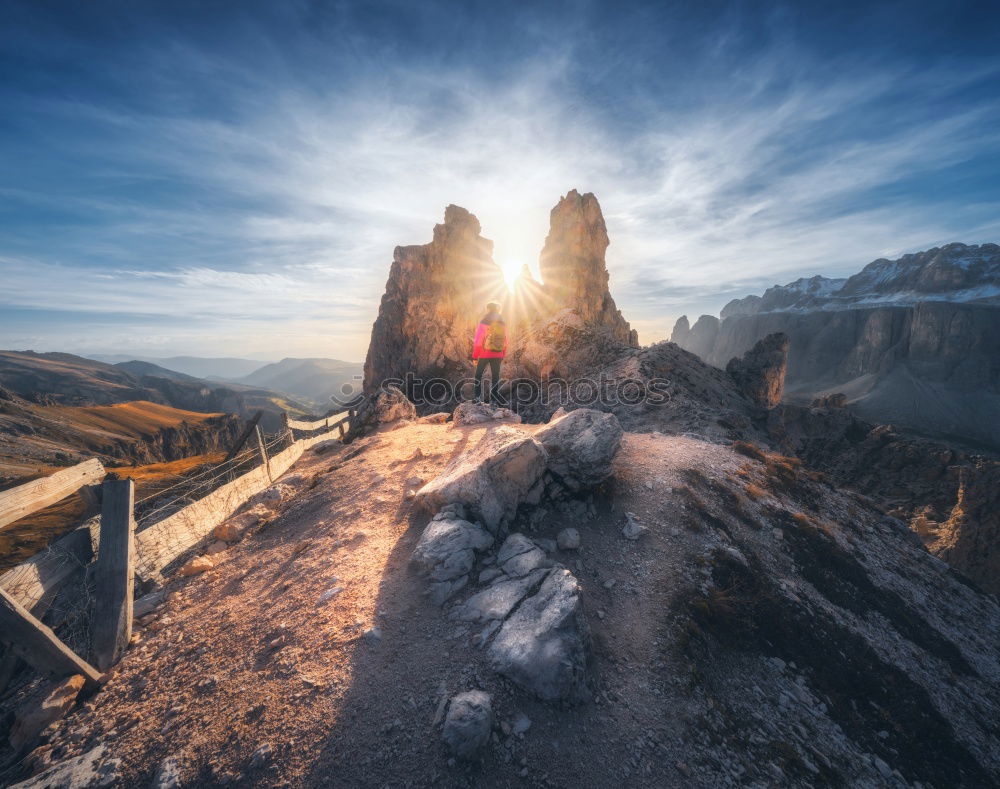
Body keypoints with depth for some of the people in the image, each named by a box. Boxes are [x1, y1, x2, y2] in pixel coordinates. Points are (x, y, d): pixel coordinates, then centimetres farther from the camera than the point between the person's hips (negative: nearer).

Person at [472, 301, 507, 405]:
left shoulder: (484, 323, -8)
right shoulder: (502, 324, 6)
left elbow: (478, 341, -9)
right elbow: (505, 341, 6)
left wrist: (475, 356, -5)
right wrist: (503, 355, 12)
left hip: (485, 354, -3)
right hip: (498, 355, 4)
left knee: (478, 375, 11)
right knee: (495, 377, 9)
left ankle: (478, 397, 4)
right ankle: (494, 400, 9)